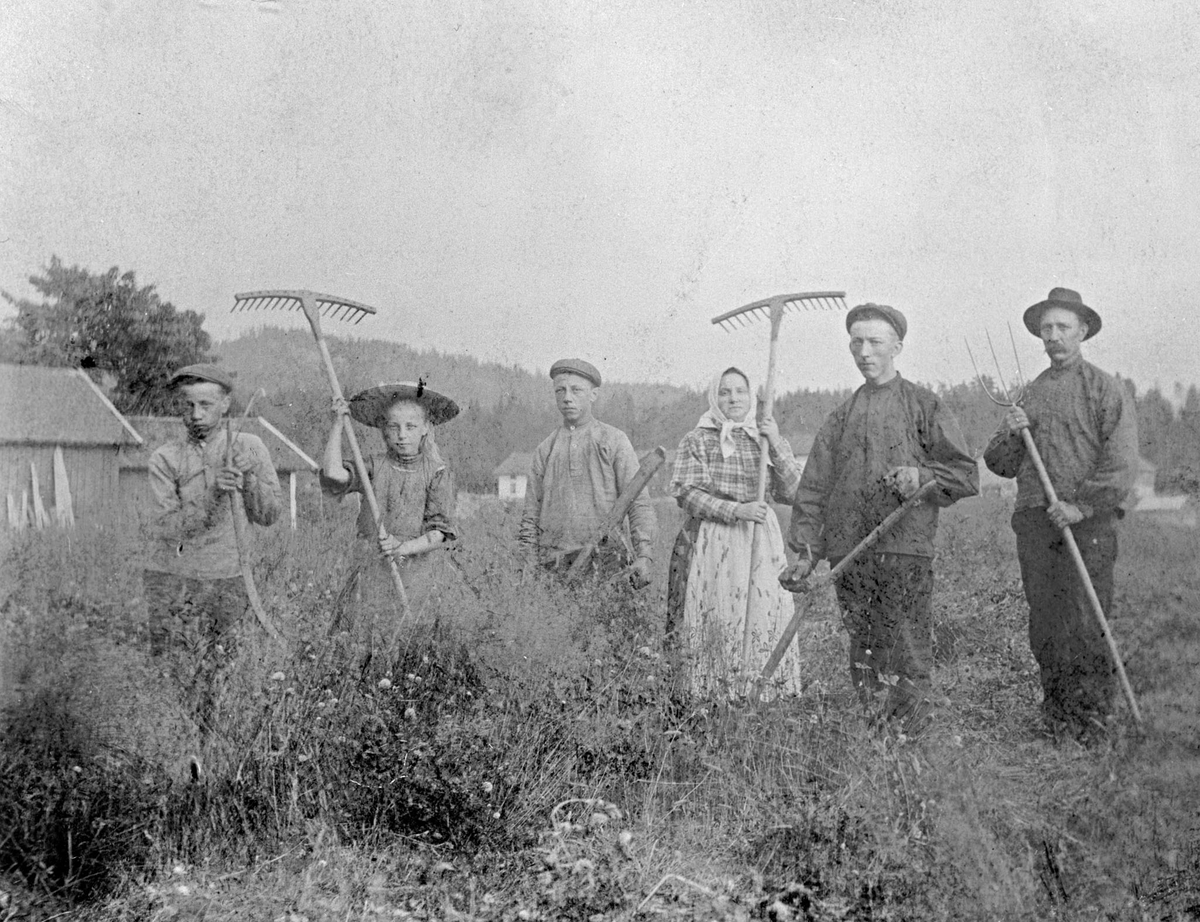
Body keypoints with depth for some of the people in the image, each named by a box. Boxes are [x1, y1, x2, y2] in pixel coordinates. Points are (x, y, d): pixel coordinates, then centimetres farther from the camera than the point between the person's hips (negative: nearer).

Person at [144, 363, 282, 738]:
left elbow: (268, 515, 0)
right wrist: (212, 494, -26)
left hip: (227, 581, 1)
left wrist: (250, 478, -18)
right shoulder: (165, 458, -1)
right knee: (175, 681, -3)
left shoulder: (249, 447, 4)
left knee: (217, 681, 2)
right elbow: (166, 528, -11)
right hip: (171, 580, -1)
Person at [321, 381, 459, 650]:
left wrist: (404, 548, -18)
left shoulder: (436, 473, 1)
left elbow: (439, 532, -3)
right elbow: (334, 474, -13)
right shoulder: (374, 466, 5)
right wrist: (338, 426, -8)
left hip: (413, 573, -1)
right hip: (370, 568, 1)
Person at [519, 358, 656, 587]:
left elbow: (639, 503, 1)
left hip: (605, 563, -2)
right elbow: (531, 513, 15)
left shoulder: (614, 441, 5)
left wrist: (644, 555, -9)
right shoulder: (545, 450, 14)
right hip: (554, 565, 2)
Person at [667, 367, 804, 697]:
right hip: (709, 543, -2)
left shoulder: (770, 440, 14)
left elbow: (791, 493, 3)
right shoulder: (696, 441, 5)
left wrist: (775, 446, -9)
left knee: (765, 621, -4)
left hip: (760, 544, 2)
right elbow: (685, 493, -5)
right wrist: (735, 511, -15)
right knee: (713, 623, -5)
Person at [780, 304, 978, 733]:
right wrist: (804, 549, 4)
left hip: (905, 549, -3)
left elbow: (966, 475, 4)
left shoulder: (923, 406, 7)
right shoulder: (841, 417, 16)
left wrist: (922, 475, -14)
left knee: (906, 658, -7)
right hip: (849, 554, 4)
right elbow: (813, 487, 13)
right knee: (862, 657, 7)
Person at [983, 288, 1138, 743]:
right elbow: (1001, 465, 17)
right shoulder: (1030, 394, 17)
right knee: (1043, 625, 5)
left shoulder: (1106, 389, 3)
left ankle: (1091, 720, 1)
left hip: (1087, 522, -4)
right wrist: (1010, 434, -3)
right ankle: (1055, 719, 14)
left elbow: (1121, 463, -5)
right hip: (1034, 522, 4)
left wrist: (1081, 505, -15)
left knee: (1084, 624, -8)